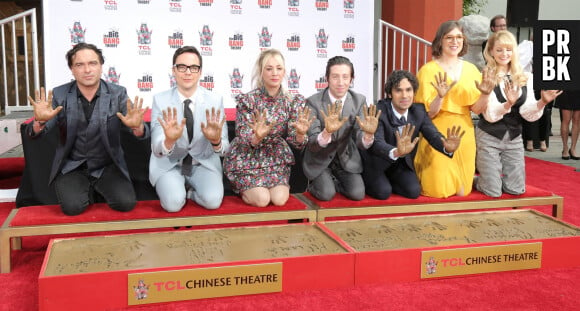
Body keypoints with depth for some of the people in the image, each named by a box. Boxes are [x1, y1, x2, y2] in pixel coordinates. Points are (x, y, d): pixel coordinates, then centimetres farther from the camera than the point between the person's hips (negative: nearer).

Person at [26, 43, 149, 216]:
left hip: (108, 166, 1)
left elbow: (142, 134, -13)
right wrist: (40, 120, -31)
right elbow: (35, 134, -6)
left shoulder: (118, 93, -6)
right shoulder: (59, 95, -4)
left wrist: (137, 126, -39)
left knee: (126, 203, -18)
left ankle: (97, 187, 14)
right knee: (73, 206, -23)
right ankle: (87, 189, 12)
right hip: (71, 167, 0)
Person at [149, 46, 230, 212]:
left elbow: (224, 148, -15)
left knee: (213, 200, -26)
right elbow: (157, 150, -20)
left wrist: (216, 140, -40)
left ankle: (188, 190, 7)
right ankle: (177, 189, 9)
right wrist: (169, 140, -45)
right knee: (173, 202, -27)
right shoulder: (160, 100, -11)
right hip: (169, 164, 0)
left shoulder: (215, 100, -10)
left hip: (204, 163, 1)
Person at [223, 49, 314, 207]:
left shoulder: (294, 101, -6)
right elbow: (244, 140, -16)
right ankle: (243, 188, 14)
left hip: (276, 157, 3)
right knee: (262, 200, -19)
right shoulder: (247, 99, -15)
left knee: (280, 199, -17)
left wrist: (300, 133, -33)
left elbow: (295, 141, -8)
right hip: (248, 159, -3)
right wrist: (257, 137, -39)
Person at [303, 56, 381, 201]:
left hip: (346, 158, 3)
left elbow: (360, 141, -17)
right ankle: (316, 183, 16)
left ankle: (333, 182, 19)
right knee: (326, 194, -20)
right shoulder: (313, 102, -20)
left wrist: (368, 133, -42)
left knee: (357, 193, -13)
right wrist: (327, 132, -48)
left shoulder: (359, 101, -12)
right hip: (319, 160, -3)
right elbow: (311, 144, -26)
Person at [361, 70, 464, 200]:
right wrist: (396, 152, -63)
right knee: (383, 192, -23)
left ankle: (388, 181, 15)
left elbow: (433, 134, -19)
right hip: (375, 162, -4)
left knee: (413, 191, -14)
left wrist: (447, 147, -44)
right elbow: (377, 142, -41)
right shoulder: (378, 112, -26)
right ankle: (367, 182, 11)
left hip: (402, 164, 5)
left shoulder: (419, 111, -9)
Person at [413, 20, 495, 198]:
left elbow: (476, 109, 2)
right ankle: (419, 177, 26)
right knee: (439, 191, -4)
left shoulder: (471, 69, 6)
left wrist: (485, 94, -17)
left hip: (464, 135, 4)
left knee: (462, 191, 5)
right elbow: (427, 114, -11)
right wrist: (440, 96, -29)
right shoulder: (428, 70, -7)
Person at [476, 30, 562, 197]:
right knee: (493, 192, 0)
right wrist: (508, 104, -36)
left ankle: (491, 175, 36)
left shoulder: (525, 78, 0)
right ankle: (474, 178, 30)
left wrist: (542, 102, -25)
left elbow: (528, 113, -6)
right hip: (489, 137, -4)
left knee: (516, 190, 9)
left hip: (514, 138, 4)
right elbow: (490, 115, -17)